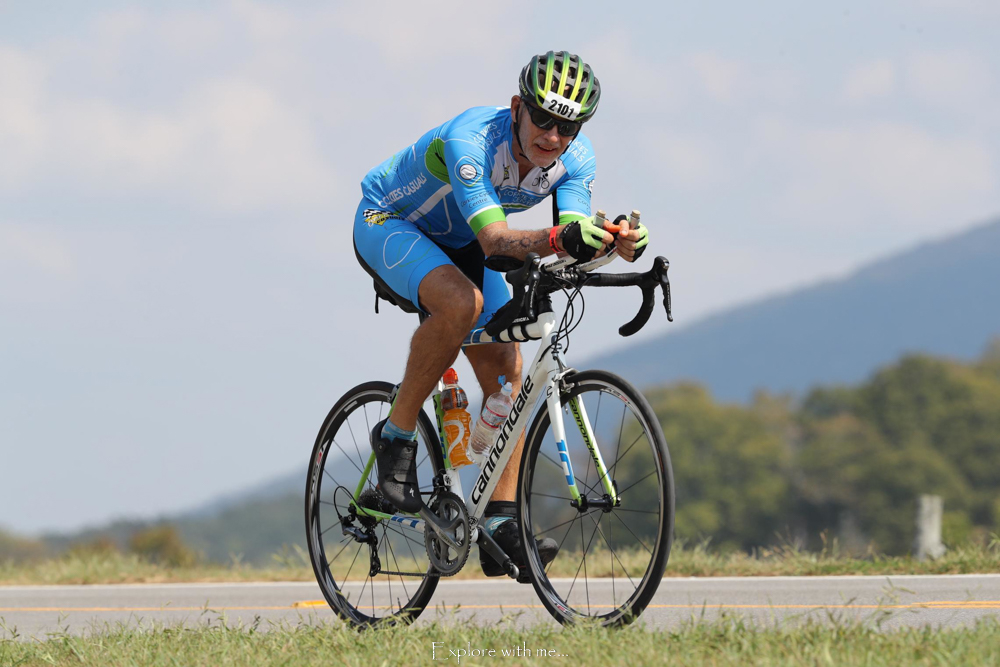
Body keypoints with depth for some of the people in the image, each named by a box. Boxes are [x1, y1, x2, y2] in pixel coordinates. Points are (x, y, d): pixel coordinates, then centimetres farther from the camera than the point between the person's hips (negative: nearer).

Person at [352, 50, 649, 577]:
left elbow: (574, 244, -30)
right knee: (462, 301, -35)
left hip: (456, 246, 7)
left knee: (505, 369, -6)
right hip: (389, 224, -7)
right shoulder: (470, 140, -37)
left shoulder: (575, 159, -18)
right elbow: (494, 238, -46)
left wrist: (616, 243, -52)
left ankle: (500, 526, -6)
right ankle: (397, 435, -18)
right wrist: (557, 239, -64)